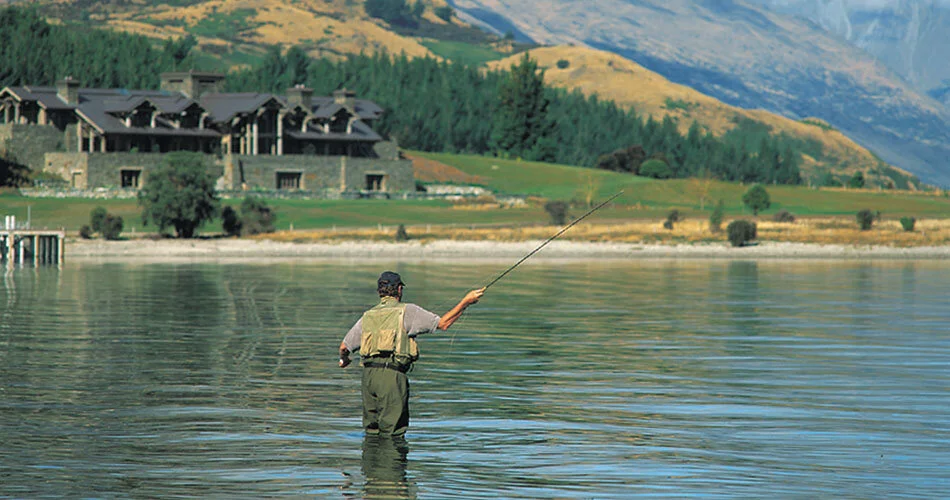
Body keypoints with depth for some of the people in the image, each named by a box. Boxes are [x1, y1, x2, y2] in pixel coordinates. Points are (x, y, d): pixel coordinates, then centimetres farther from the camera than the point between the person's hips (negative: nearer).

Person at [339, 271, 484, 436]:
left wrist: (344, 360, 47)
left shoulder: (368, 316, 18)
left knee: (372, 431, 11)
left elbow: (344, 346, 24)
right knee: (393, 434, -4)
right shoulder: (407, 311, 3)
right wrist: (466, 302, 9)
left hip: (368, 373, 5)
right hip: (392, 374, -5)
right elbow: (443, 323, 0)